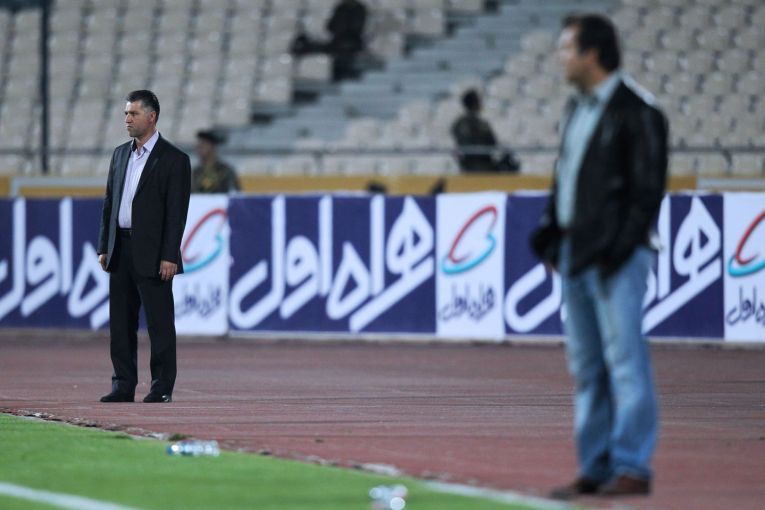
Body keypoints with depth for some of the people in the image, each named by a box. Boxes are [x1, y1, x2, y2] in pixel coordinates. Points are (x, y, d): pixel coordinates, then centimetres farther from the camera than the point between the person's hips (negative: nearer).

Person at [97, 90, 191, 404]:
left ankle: (162, 387, 1)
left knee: (159, 322, -3)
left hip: (152, 253, -6)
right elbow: (109, 203, 17)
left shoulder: (174, 160, -5)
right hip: (121, 249, 6)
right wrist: (104, 247, 10)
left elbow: (177, 212, -9)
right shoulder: (120, 154, 14)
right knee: (121, 322, 7)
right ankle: (124, 385, 12)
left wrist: (169, 256, -15)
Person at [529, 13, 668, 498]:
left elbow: (647, 185, -13)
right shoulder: (578, 108, 17)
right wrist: (551, 229, 12)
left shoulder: (637, 110, -9)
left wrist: (620, 246, -17)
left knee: (625, 361, -8)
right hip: (576, 255, 9)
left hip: (616, 258, -9)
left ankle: (632, 467, -7)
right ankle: (597, 467, 15)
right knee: (587, 367, 11)